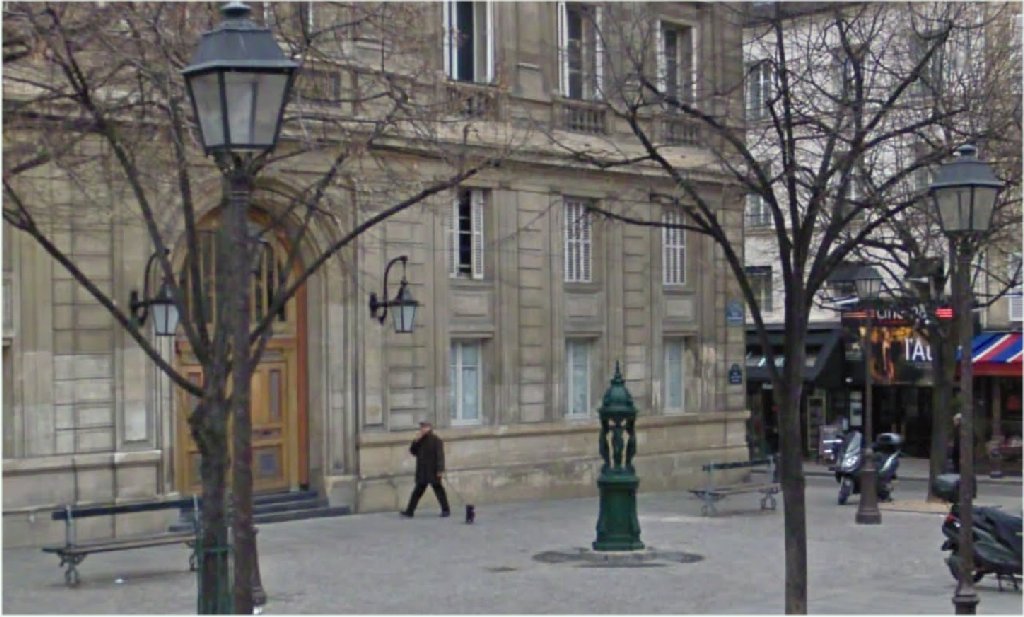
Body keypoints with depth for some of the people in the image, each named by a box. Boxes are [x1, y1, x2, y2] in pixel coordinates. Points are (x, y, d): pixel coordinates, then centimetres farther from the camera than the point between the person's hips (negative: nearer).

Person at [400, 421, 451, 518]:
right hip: (422, 472, 7)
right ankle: (410, 511, 8)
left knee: (438, 489, 0)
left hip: (432, 472, -7)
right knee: (418, 491, 8)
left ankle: (446, 510, 8)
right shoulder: (421, 440, 14)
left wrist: (440, 470, -21)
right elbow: (413, 451, 15)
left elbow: (440, 456, -14)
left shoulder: (436, 440, -9)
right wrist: (415, 441, -1)